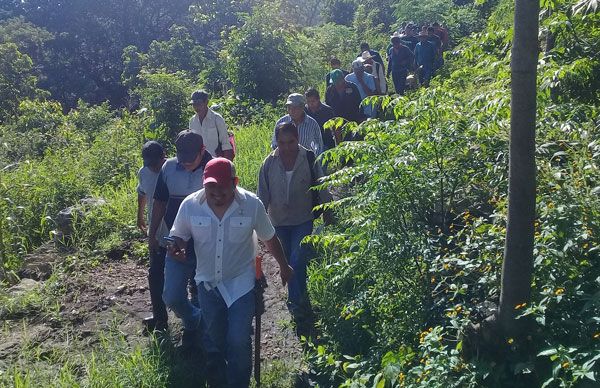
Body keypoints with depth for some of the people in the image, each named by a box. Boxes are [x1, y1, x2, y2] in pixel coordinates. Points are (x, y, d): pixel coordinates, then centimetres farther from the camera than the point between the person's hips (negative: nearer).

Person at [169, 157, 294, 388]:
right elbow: (179, 236, 1)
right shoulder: (190, 205, -15)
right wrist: (177, 247, -23)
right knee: (213, 340, 18)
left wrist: (284, 267, 10)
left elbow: (269, 239, -2)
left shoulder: (252, 204, -17)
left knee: (238, 341, -9)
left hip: (241, 282, -2)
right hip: (208, 282, 3)